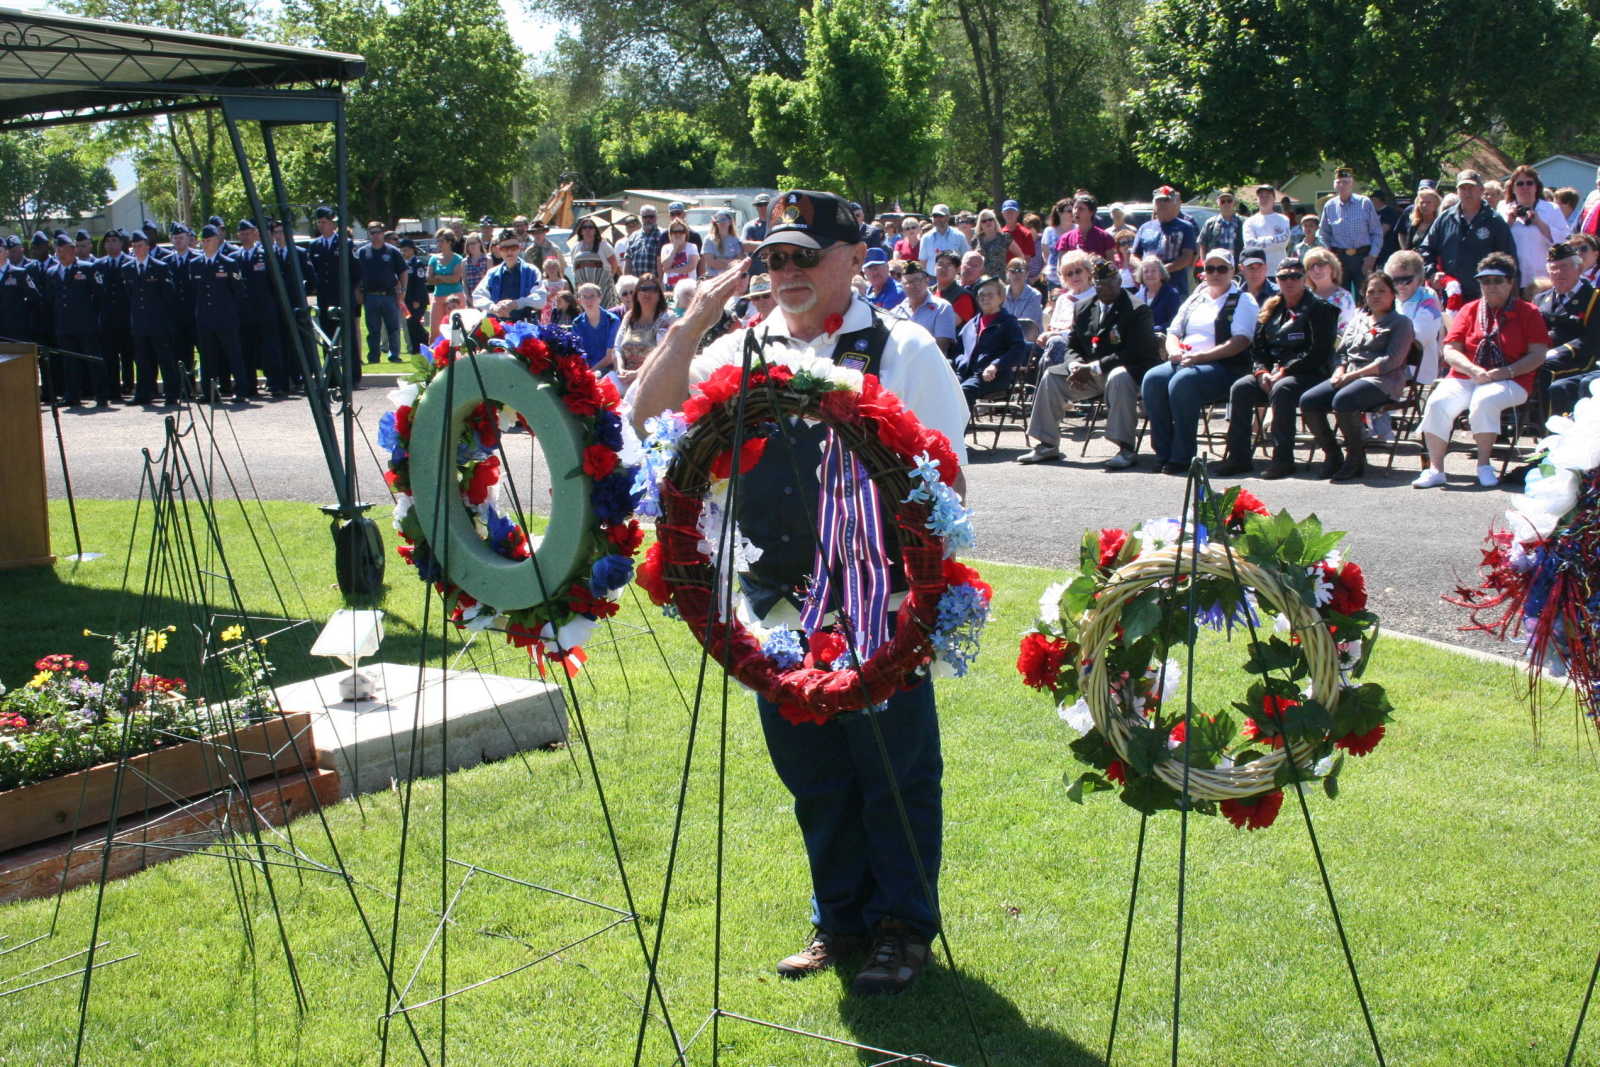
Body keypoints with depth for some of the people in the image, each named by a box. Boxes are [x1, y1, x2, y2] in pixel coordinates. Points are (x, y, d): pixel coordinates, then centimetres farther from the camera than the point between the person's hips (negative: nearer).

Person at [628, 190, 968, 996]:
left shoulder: (902, 350, -2)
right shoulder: (738, 352, 8)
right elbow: (647, 418, -1)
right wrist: (692, 324, -9)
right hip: (778, 603, 4)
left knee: (896, 771, 4)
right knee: (811, 772, 15)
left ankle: (904, 928, 20)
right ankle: (841, 920, 31)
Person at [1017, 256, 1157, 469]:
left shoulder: (1137, 310, -8)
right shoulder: (1082, 309, 12)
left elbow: (1133, 353, -18)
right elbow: (1072, 346, 14)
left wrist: (1093, 368, -23)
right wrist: (1076, 365, -12)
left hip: (1124, 369, -6)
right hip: (1087, 370, 6)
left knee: (1119, 377, -38)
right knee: (1051, 376, -8)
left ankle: (1126, 449, -37)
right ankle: (1047, 445, -2)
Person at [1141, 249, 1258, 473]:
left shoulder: (1243, 301, 6)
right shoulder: (1195, 299, 25)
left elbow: (1240, 342, -9)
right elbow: (1173, 333, 24)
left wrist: (1200, 356, -18)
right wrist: (1175, 351, -2)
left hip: (1223, 368, -6)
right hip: (1182, 362, 6)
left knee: (1182, 382, -35)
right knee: (1152, 378, -25)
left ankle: (1182, 457, -29)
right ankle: (1163, 453, -22)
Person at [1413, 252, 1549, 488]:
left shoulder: (1528, 312, 8)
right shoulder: (1470, 311, 16)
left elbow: (1538, 355, -2)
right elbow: (1450, 351, 5)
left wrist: (1507, 372, -17)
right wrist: (1474, 370, -13)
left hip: (1509, 382, -3)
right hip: (1465, 378, 3)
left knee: (1484, 400, -36)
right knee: (1438, 401, -27)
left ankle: (1484, 466, -22)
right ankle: (1435, 469, -24)